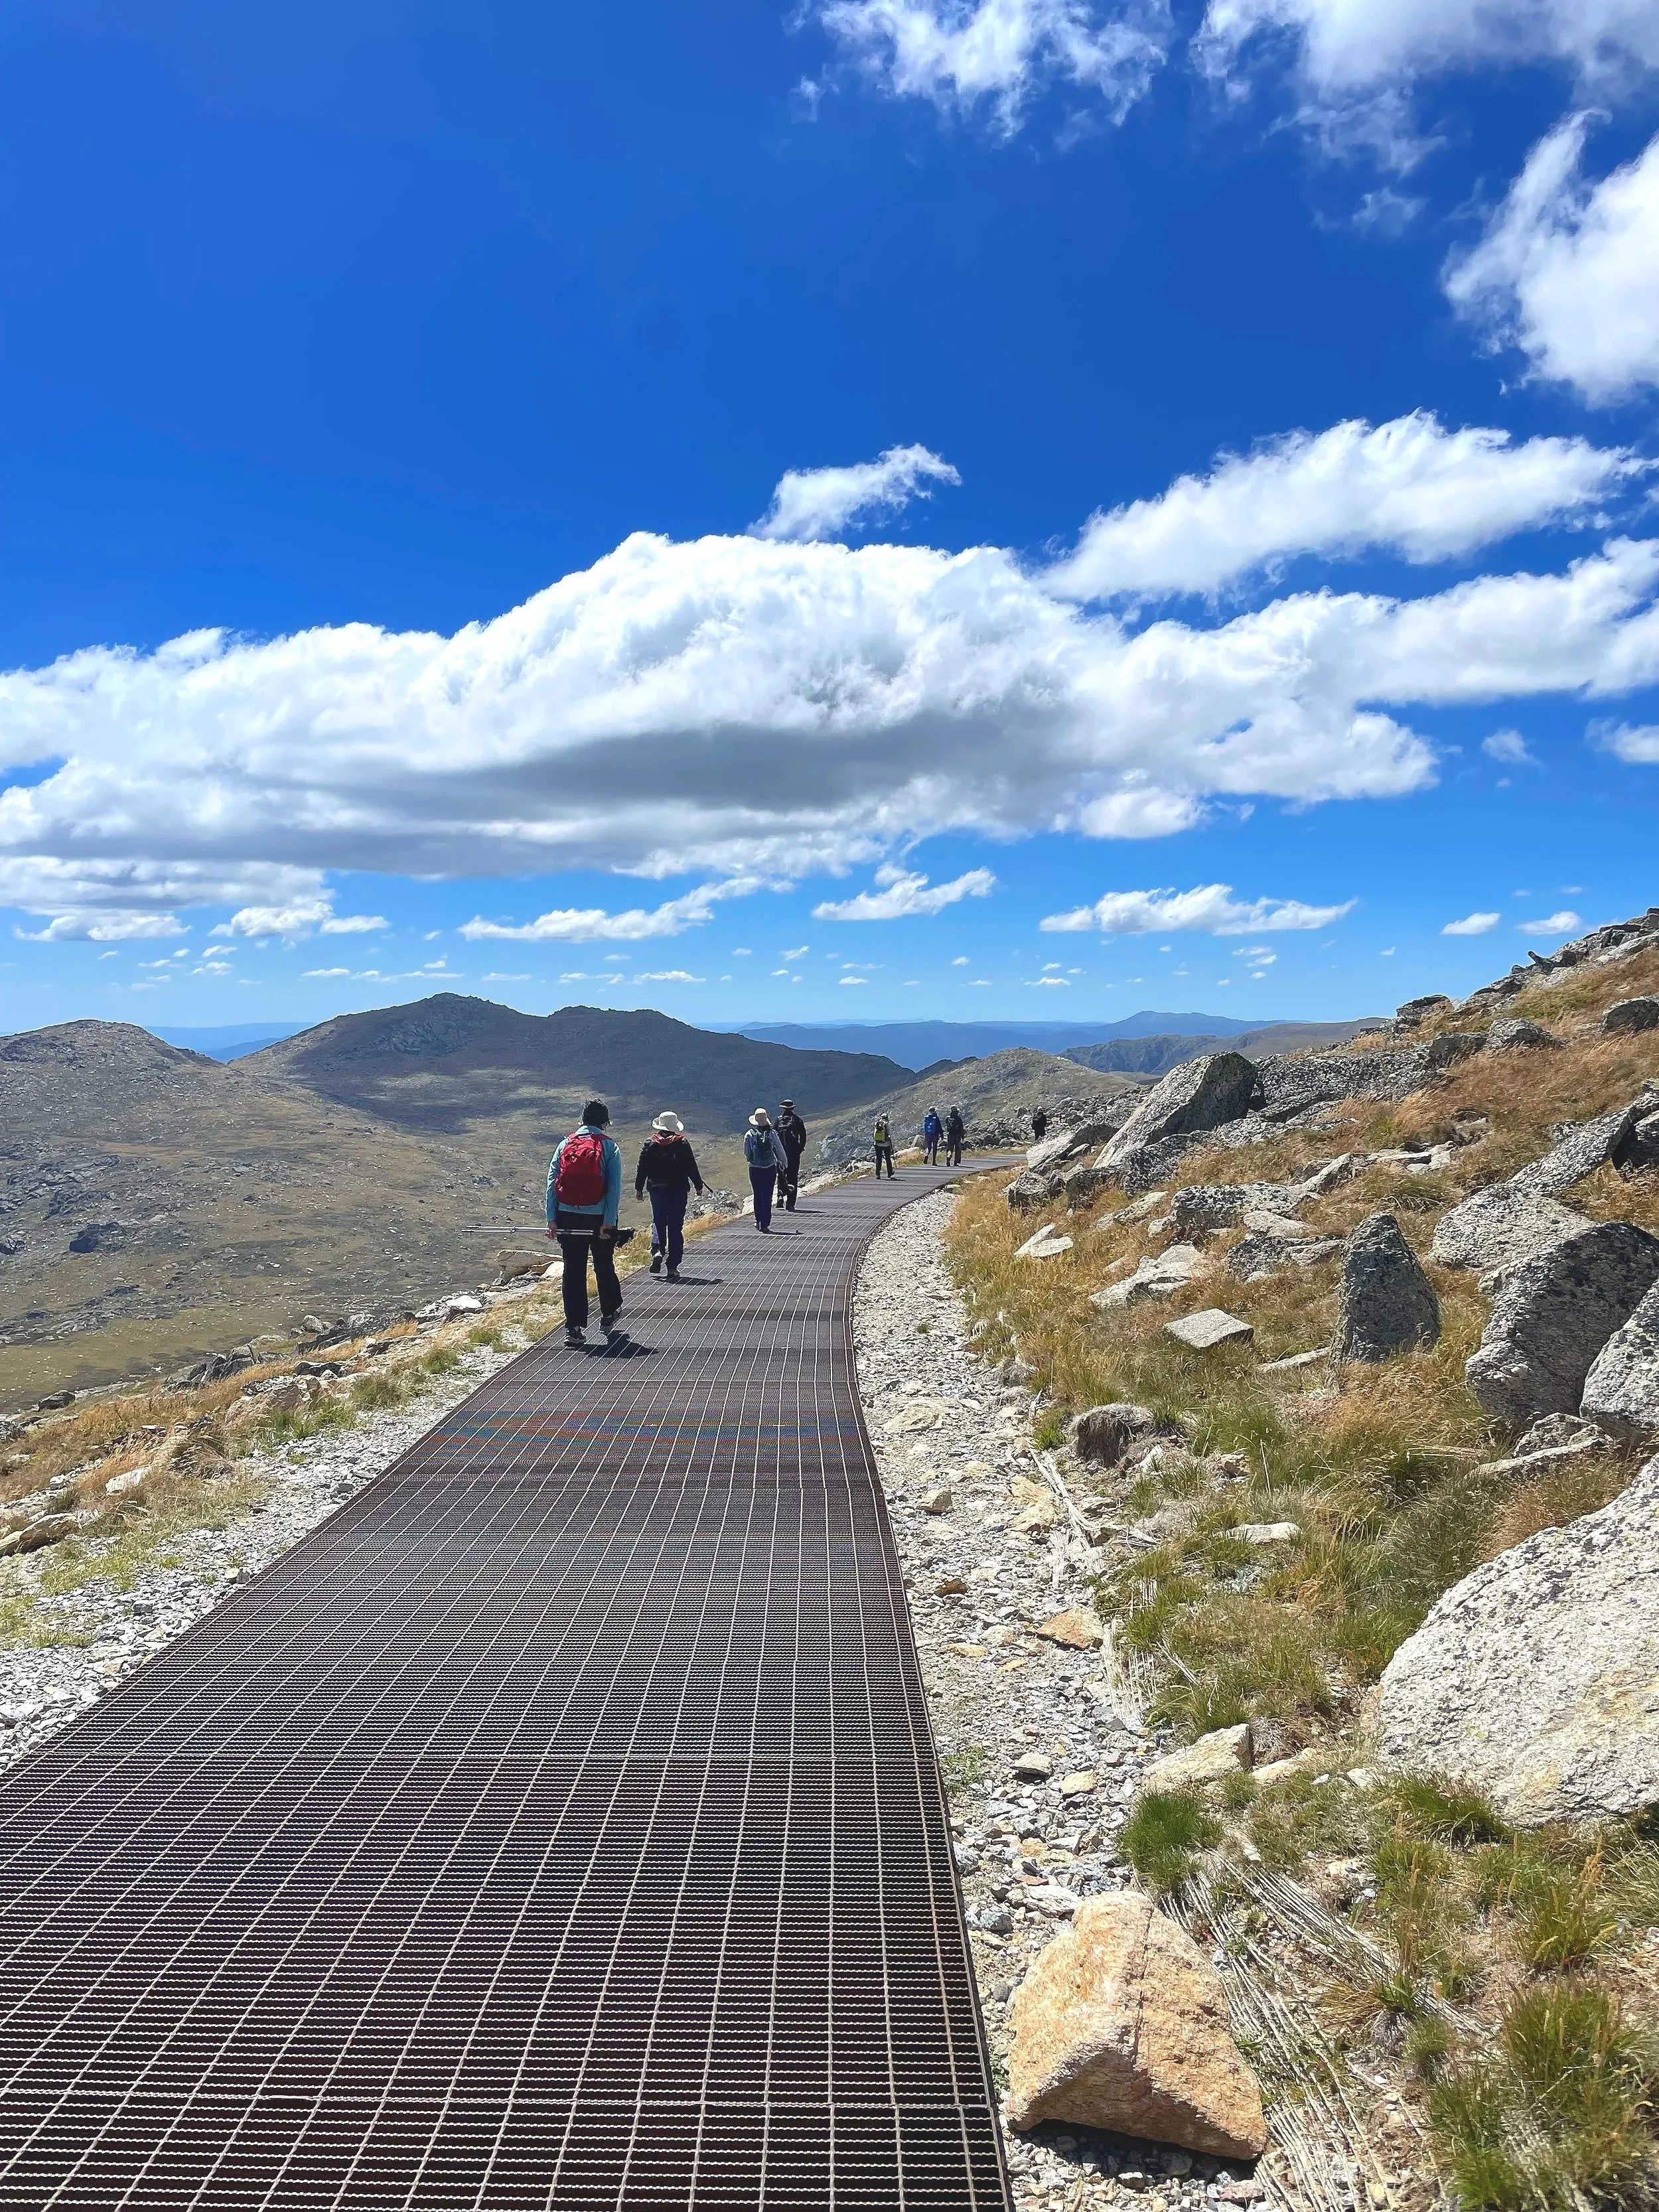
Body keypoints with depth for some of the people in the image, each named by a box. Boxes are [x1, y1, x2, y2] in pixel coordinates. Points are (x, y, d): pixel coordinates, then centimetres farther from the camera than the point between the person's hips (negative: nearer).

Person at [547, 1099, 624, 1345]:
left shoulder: (565, 1144, 6)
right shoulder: (609, 1147, -1)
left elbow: (552, 1181, 1)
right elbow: (615, 1187, -9)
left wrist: (551, 1218, 0)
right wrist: (609, 1222, -9)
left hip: (567, 1218, 2)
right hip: (599, 1218, -2)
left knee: (573, 1271, 5)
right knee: (605, 1267, 16)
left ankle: (575, 1328, 2)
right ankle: (609, 1316, 30)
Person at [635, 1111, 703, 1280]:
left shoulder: (650, 1144, -1)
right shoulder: (683, 1143, -4)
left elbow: (642, 1168, 1)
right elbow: (692, 1168, -2)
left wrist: (639, 1188, 10)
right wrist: (699, 1186, 8)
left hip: (657, 1190, 1)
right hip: (679, 1190, -1)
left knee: (658, 1221, 18)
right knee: (676, 1227, 3)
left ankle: (658, 1250, -8)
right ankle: (673, 1267, 2)